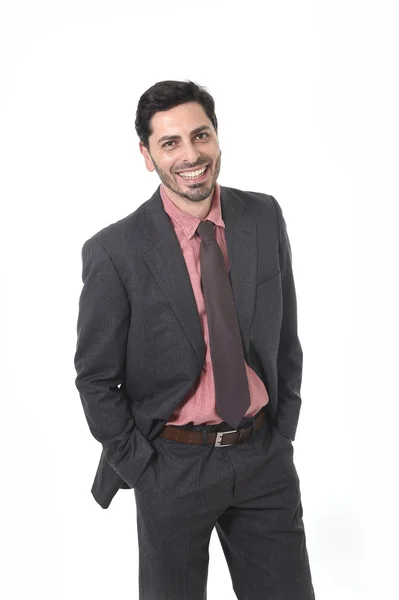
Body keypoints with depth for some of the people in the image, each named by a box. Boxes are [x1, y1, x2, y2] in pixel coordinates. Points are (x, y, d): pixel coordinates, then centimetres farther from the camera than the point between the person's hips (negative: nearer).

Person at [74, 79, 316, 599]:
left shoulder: (265, 217, -2)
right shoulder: (115, 251, -14)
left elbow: (285, 335, 7)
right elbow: (96, 378, -6)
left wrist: (283, 431, 6)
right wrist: (142, 469, -5)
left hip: (265, 456, 3)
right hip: (172, 464, -2)